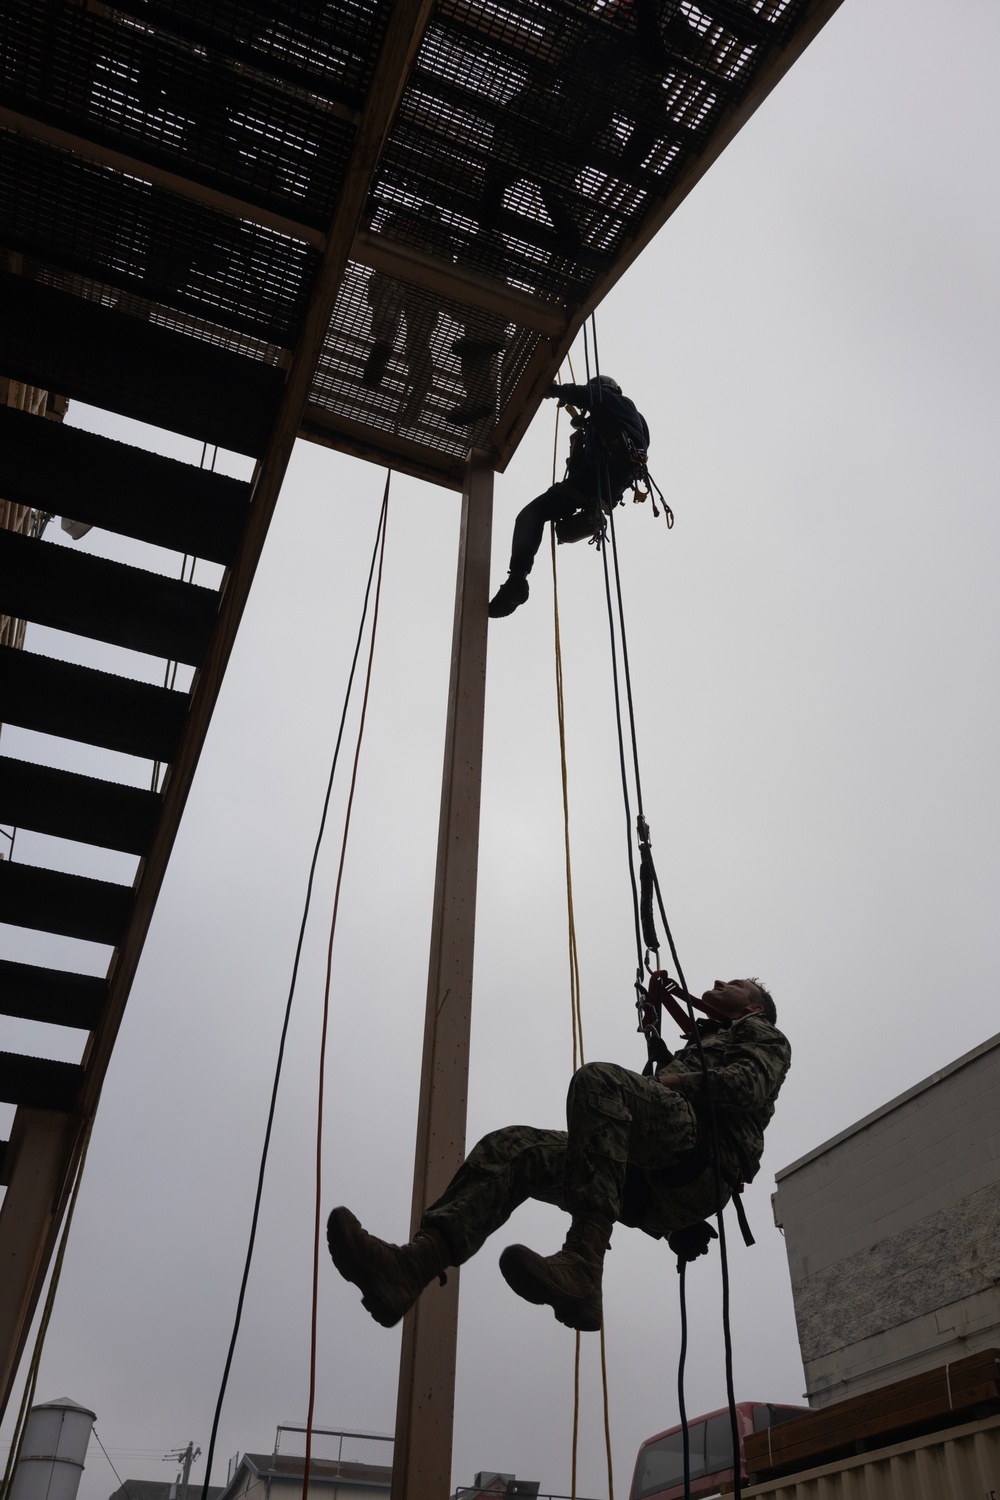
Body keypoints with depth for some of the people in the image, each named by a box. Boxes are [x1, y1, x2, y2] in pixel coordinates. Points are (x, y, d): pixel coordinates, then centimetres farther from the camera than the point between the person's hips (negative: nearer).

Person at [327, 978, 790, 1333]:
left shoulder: (763, 1035, 25)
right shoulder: (694, 1047, 44)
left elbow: (747, 1088, 0)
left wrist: (670, 1083, 2)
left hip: (706, 1161, -7)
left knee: (598, 1079, -32)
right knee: (510, 1148, -12)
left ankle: (581, 1270, -45)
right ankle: (410, 1266, -34)